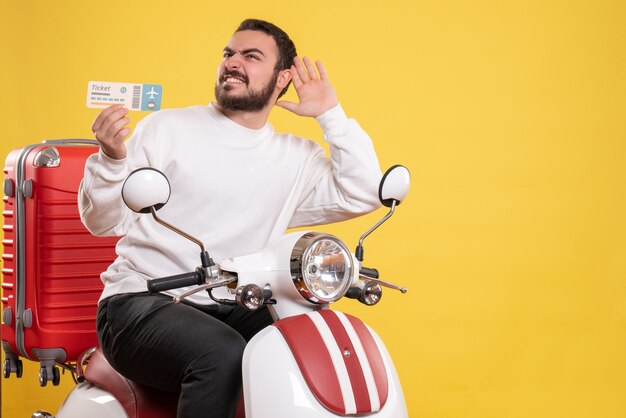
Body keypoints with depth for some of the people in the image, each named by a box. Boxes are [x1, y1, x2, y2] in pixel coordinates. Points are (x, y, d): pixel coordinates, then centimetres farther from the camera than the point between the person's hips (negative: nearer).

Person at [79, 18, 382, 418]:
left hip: (233, 311, 4)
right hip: (143, 302, -4)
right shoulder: (167, 128, 3)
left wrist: (331, 113, 2)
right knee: (223, 355, -35)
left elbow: (363, 194, 0)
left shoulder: (298, 157, 13)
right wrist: (111, 159, -21)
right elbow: (104, 221, 0)